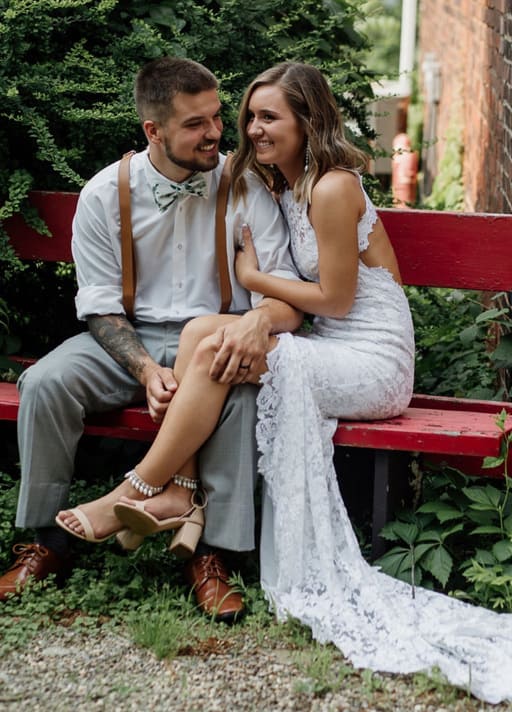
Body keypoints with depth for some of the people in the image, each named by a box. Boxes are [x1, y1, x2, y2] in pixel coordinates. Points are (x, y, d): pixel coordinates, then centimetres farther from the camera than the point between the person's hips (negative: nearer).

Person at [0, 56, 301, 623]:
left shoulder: (245, 188, -4)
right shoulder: (105, 195, -2)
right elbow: (100, 306, -3)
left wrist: (261, 317, -35)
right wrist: (147, 371, -22)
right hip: (128, 341, 2)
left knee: (239, 387, -36)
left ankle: (213, 552, -26)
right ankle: (46, 543, -8)